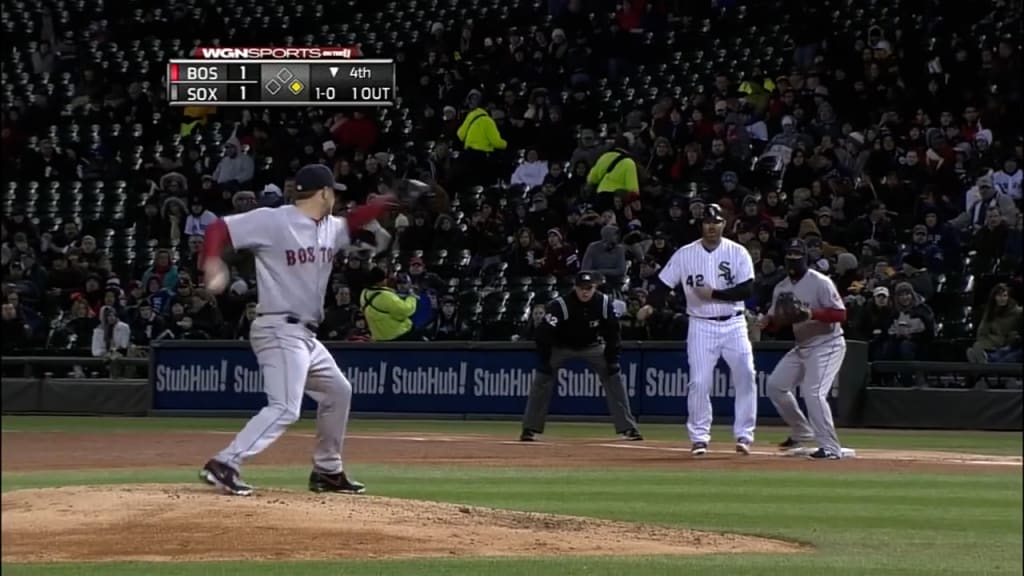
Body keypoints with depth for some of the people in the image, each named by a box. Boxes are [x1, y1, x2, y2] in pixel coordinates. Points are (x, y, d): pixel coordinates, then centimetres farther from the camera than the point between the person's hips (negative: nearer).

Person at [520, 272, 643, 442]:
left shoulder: (604, 303, -19)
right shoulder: (560, 305, -30)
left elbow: (612, 332, -8)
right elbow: (544, 333, -27)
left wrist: (612, 359, -13)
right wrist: (543, 362, -29)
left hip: (592, 346, 2)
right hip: (561, 347, -2)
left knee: (614, 377, -7)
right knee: (541, 379, -17)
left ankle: (627, 428, -1)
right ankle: (529, 429, -8)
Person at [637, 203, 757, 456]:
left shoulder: (738, 253, -2)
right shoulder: (685, 254, 1)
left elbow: (747, 289, -9)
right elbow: (664, 283, 1)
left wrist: (714, 294, -18)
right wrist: (650, 306, -17)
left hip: (734, 324, 0)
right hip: (702, 326, 0)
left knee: (745, 376, -7)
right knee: (699, 382, -6)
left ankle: (744, 435, 2)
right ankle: (699, 438, 3)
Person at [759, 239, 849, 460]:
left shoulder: (820, 283, -16)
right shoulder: (782, 287, 6)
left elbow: (840, 314, -20)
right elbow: (775, 318, 10)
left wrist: (813, 314, -34)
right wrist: (766, 321, -14)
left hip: (827, 345, -8)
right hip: (802, 346, 8)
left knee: (813, 393, -21)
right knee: (775, 384, 11)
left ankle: (830, 447, -16)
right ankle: (802, 432, 27)